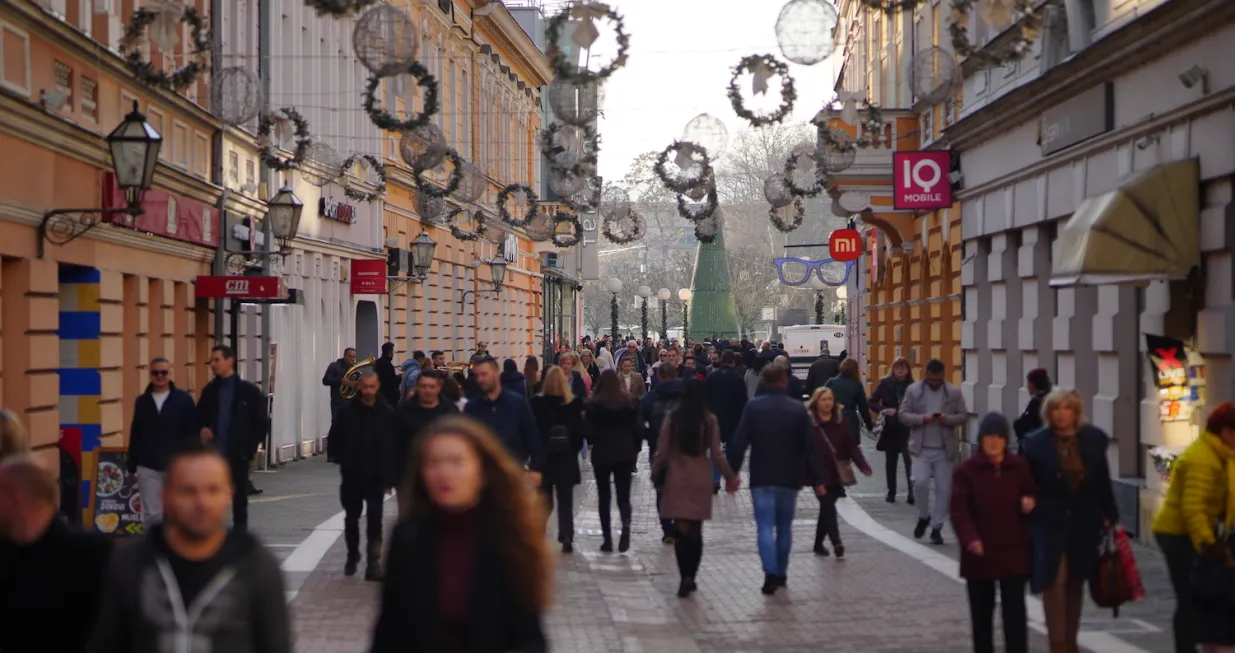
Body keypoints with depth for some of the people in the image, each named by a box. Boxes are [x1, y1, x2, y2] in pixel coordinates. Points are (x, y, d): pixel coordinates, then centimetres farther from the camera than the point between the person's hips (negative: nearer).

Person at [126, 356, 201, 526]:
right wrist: (131, 467, 9)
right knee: (152, 515, 0)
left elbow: (194, 433, -1)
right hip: (148, 468, 2)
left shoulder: (184, 399, -1)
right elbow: (135, 436, 10)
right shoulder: (142, 401, 7)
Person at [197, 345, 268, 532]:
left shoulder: (249, 391, -3)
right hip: (213, 455, 3)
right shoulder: (209, 391, 8)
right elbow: (199, 418, 18)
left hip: (238, 455, -3)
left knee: (239, 498, 7)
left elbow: (262, 423, -2)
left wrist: (251, 448, -10)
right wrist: (202, 429, -4)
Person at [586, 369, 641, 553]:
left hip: (602, 454, -2)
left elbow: (589, 432, -9)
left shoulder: (594, 404, -9)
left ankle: (607, 539, 8)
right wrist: (635, 450, 11)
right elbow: (636, 428, 2)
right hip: (625, 453, 2)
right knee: (623, 494, 6)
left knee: (604, 496, 8)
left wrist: (591, 440, 13)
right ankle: (626, 525, -22)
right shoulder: (629, 401, 0)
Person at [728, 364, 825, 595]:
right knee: (784, 527, 15)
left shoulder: (753, 407, -5)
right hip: (789, 479, 2)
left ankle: (770, 573, -19)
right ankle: (781, 573, 22)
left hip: (761, 478, -2)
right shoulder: (799, 409, -2)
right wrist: (817, 480, 3)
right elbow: (810, 448, -2)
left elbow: (739, 443, -7)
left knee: (765, 526, -4)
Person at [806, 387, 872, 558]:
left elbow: (851, 446, 2)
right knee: (828, 509, -13)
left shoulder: (840, 421, 5)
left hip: (837, 475, 4)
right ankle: (836, 544, -21)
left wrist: (863, 465, -10)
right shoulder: (809, 423, -6)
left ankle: (819, 544, 28)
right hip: (819, 476, -4)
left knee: (826, 510, 13)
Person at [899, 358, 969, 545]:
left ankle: (936, 528, 13)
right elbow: (902, 415, -1)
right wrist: (922, 418, -18)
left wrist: (948, 419, -16)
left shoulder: (954, 392, 3)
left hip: (945, 450, 1)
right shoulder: (913, 390, 1)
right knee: (920, 482, -15)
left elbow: (964, 415, 4)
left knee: (943, 489, 2)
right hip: (921, 449, -1)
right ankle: (923, 516, 11)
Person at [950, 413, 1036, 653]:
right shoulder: (966, 470, -4)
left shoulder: (1021, 467, 3)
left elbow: (1033, 495, 16)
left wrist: (1031, 503, -10)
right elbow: (959, 510, -11)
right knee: (981, 613, 11)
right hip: (980, 554, 0)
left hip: (1014, 552, 0)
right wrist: (969, 538, -27)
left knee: (1015, 611, -4)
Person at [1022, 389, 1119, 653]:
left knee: (1076, 582, 13)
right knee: (1054, 581, -10)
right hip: (1049, 520, -3)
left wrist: (1109, 515, 4)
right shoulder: (1036, 442, -7)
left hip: (1084, 520, 3)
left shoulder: (1093, 439, 0)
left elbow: (1103, 481, 5)